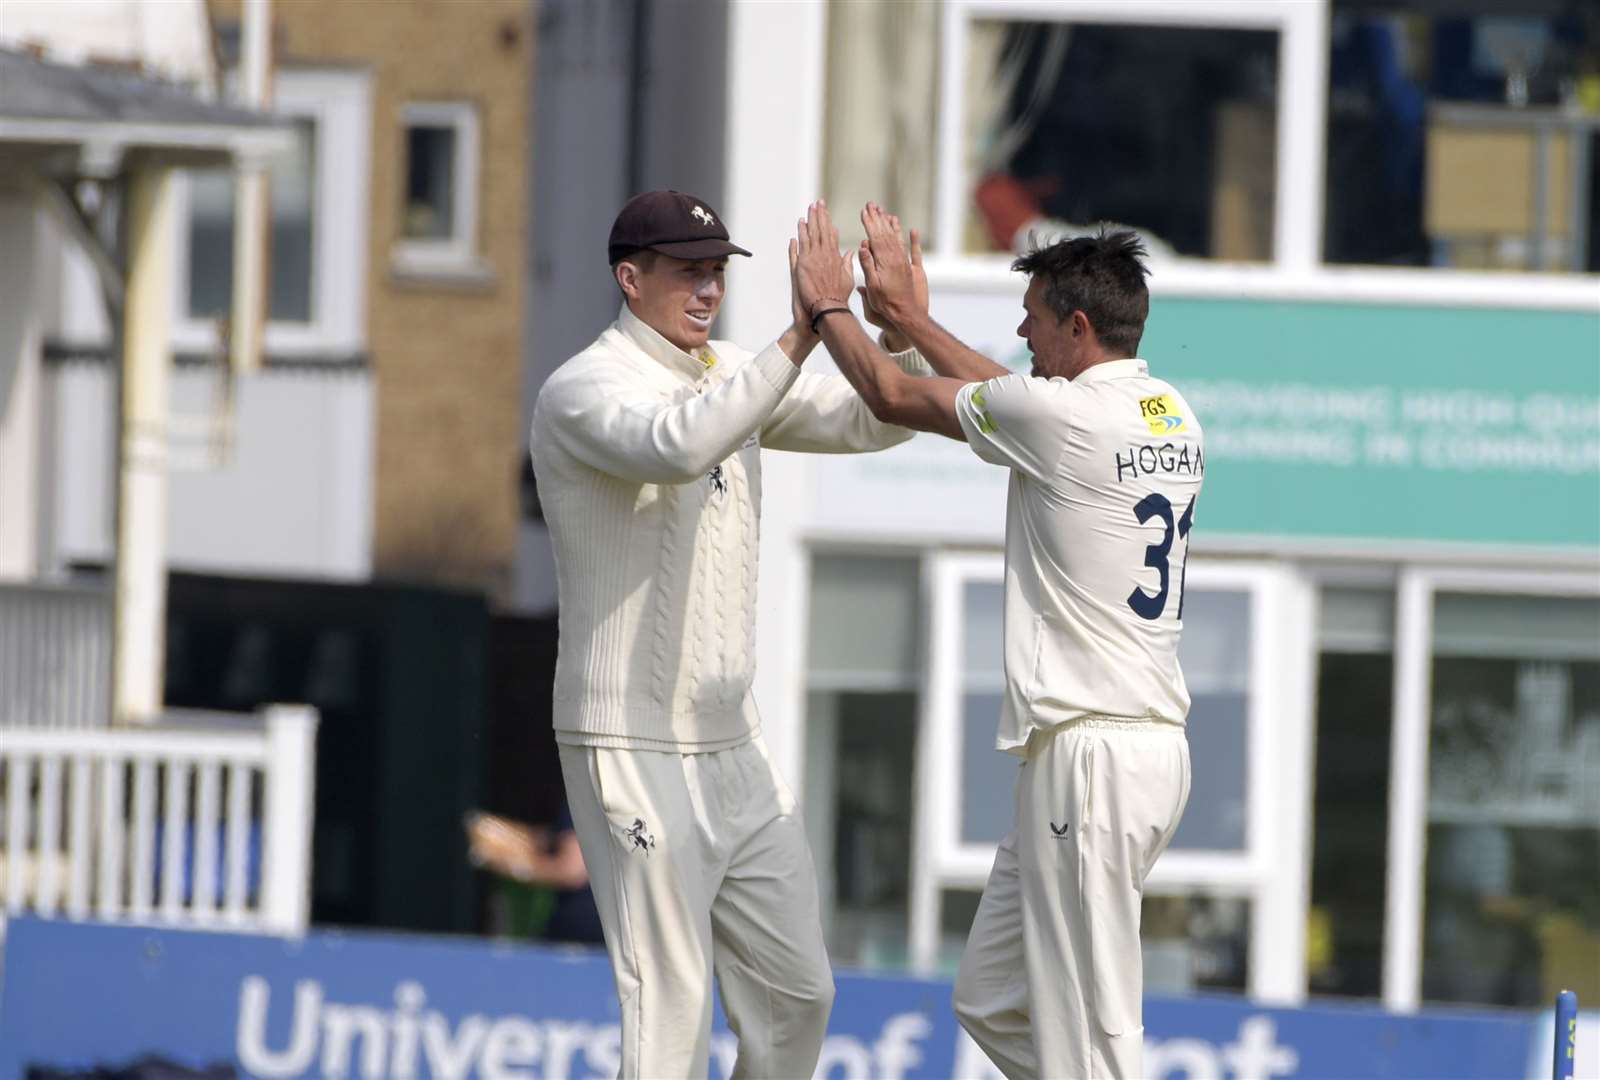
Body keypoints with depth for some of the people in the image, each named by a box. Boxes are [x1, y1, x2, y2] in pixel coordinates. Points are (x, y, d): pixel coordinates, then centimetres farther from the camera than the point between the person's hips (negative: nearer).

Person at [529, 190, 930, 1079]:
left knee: (798, 993, 12)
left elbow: (876, 420, 8)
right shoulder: (585, 392, -13)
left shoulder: (730, 376, 12)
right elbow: (678, 446, -35)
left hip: (735, 744, 8)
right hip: (636, 753, -8)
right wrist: (802, 333, -35)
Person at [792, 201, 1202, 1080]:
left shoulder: (1066, 416, -13)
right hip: (1151, 742, 10)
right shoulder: (1170, 416, 13)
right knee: (994, 1003, 16)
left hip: (1091, 752, -10)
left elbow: (894, 398, 0)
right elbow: (1008, 397, 31)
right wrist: (905, 314, 38)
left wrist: (829, 307, 17)